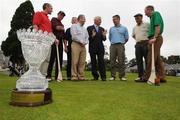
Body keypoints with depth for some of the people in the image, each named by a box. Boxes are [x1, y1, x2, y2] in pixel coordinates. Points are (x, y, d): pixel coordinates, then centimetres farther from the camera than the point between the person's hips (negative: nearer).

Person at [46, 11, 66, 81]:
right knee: (52, 58, -10)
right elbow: (55, 27, -10)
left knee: (60, 60, 2)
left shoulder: (62, 24, 27)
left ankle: (57, 76, 6)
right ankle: (48, 76, -7)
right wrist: (62, 28, 9)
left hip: (60, 42, 7)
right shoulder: (54, 19, 10)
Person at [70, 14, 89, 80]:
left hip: (83, 46, 6)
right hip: (76, 44, -6)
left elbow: (87, 37, 19)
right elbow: (74, 36, -7)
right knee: (75, 61, -9)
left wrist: (85, 42, 0)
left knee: (82, 62, 0)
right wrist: (81, 41, -7)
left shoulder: (84, 29, 26)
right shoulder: (74, 26, 6)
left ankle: (81, 76, 3)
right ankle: (74, 76, -5)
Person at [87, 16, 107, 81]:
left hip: (100, 48, 2)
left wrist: (104, 35, -9)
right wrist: (92, 36, -19)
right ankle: (95, 76, 12)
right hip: (92, 48, -2)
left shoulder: (102, 29, 15)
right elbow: (87, 38, -2)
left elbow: (104, 39, 11)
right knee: (93, 62, 3)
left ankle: (103, 76, 0)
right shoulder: (89, 28, 4)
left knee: (101, 62, -4)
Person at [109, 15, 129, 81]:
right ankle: (113, 76, 4)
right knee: (112, 61, -1)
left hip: (120, 46, -2)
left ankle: (122, 76, -1)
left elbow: (126, 38, 13)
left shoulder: (124, 28, 10)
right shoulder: (111, 29, 17)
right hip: (112, 46, 2)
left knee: (121, 61, -6)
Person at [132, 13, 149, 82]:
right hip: (138, 44, 5)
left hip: (146, 43, -5)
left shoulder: (147, 24, 5)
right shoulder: (134, 28, 21)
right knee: (139, 61, 1)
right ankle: (140, 76, 4)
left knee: (147, 60, -6)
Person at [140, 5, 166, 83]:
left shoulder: (156, 14, -1)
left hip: (156, 39, -10)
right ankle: (161, 77, 8)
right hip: (155, 39, 10)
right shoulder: (153, 17, 26)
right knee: (157, 59, 6)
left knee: (151, 59, -9)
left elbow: (158, 26, -15)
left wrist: (154, 38, -21)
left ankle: (146, 77, -7)